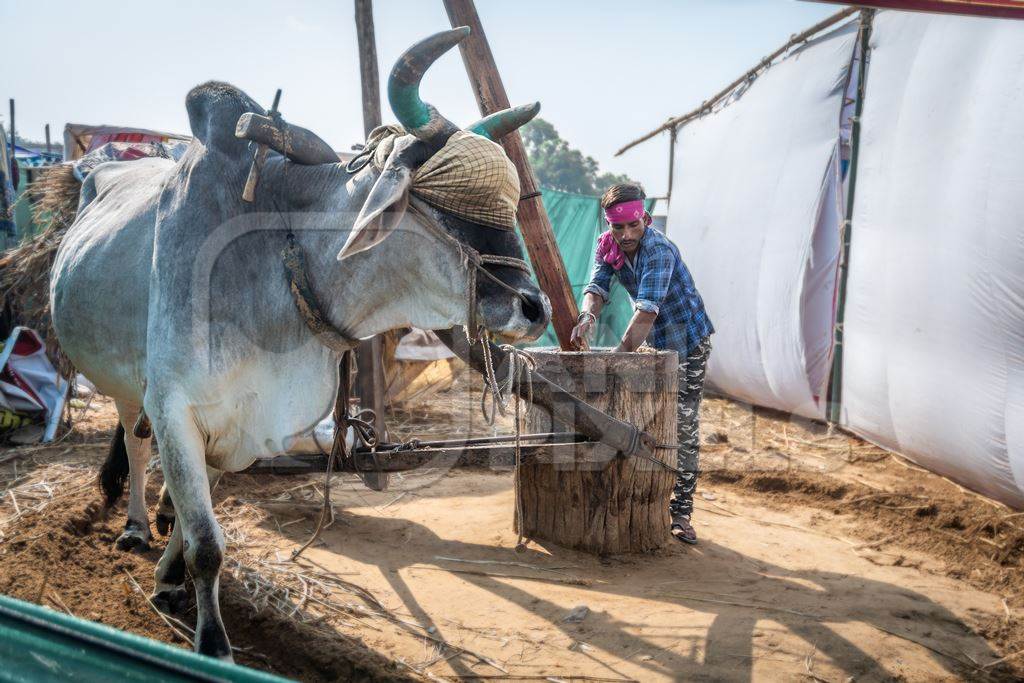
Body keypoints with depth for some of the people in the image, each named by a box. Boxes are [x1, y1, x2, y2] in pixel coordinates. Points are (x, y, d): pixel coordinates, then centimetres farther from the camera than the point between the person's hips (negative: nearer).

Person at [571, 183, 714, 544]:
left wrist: (622, 350, -46)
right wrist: (588, 315, -39)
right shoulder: (608, 246, -6)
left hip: (689, 341, -6)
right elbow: (597, 285, -17)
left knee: (684, 428, -7)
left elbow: (648, 308, -38)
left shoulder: (659, 250, -29)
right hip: (653, 343, 6)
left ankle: (681, 511, 0)